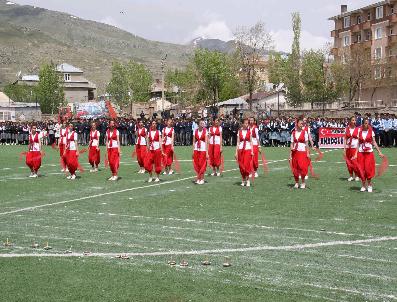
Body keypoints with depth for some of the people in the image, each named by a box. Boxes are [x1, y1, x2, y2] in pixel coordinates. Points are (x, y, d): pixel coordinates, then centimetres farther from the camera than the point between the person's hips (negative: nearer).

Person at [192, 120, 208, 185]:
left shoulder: (205, 131, -3)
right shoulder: (195, 131, 5)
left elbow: (206, 142, -7)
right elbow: (194, 142, 8)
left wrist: (207, 152, -10)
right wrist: (193, 151, 3)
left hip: (203, 149, -3)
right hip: (196, 149, 3)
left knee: (202, 165, -1)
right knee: (196, 164, 3)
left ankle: (202, 179, 7)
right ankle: (198, 178, 14)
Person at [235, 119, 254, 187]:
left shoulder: (249, 131, 3)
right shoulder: (239, 132, 4)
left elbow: (251, 142, 4)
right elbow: (238, 142, 6)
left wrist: (252, 151, -4)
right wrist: (236, 152, 2)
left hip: (248, 149, -2)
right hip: (241, 150, 2)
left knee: (247, 165, -10)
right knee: (241, 166, 3)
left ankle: (248, 180, 1)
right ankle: (243, 180, 15)